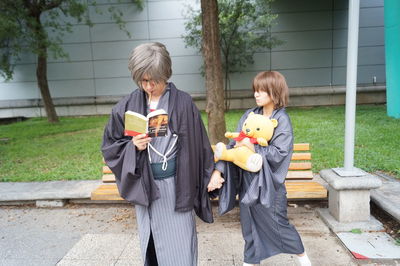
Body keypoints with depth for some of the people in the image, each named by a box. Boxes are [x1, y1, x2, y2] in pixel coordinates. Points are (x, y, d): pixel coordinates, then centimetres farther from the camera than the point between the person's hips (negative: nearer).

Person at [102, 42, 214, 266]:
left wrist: (207, 180, 2)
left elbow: (199, 146, -1)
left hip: (176, 185, -2)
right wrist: (133, 146, -15)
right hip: (144, 186, 3)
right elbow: (110, 146, 4)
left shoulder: (183, 103, -6)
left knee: (180, 246, 7)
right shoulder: (127, 107, 0)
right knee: (152, 246, 17)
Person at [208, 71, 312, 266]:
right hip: (246, 181, 5)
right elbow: (232, 145, 0)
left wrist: (254, 149, -26)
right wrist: (218, 170, -9)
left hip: (268, 183, -4)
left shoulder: (282, 120, -9)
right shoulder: (249, 115, 4)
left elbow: (279, 154, -16)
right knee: (249, 227, 15)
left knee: (278, 225, 11)